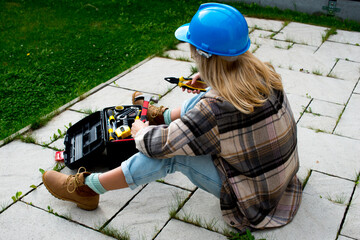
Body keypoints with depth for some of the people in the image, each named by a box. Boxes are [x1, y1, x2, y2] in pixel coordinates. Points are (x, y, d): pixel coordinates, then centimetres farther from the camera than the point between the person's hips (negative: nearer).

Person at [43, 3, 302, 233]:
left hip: (256, 204, -7)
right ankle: (161, 117, 39)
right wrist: (207, 78, 23)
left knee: (170, 151, -11)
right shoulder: (264, 72, -11)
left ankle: (87, 187, 4)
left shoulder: (215, 109, -35)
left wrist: (141, 131, 0)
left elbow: (159, 145, -22)